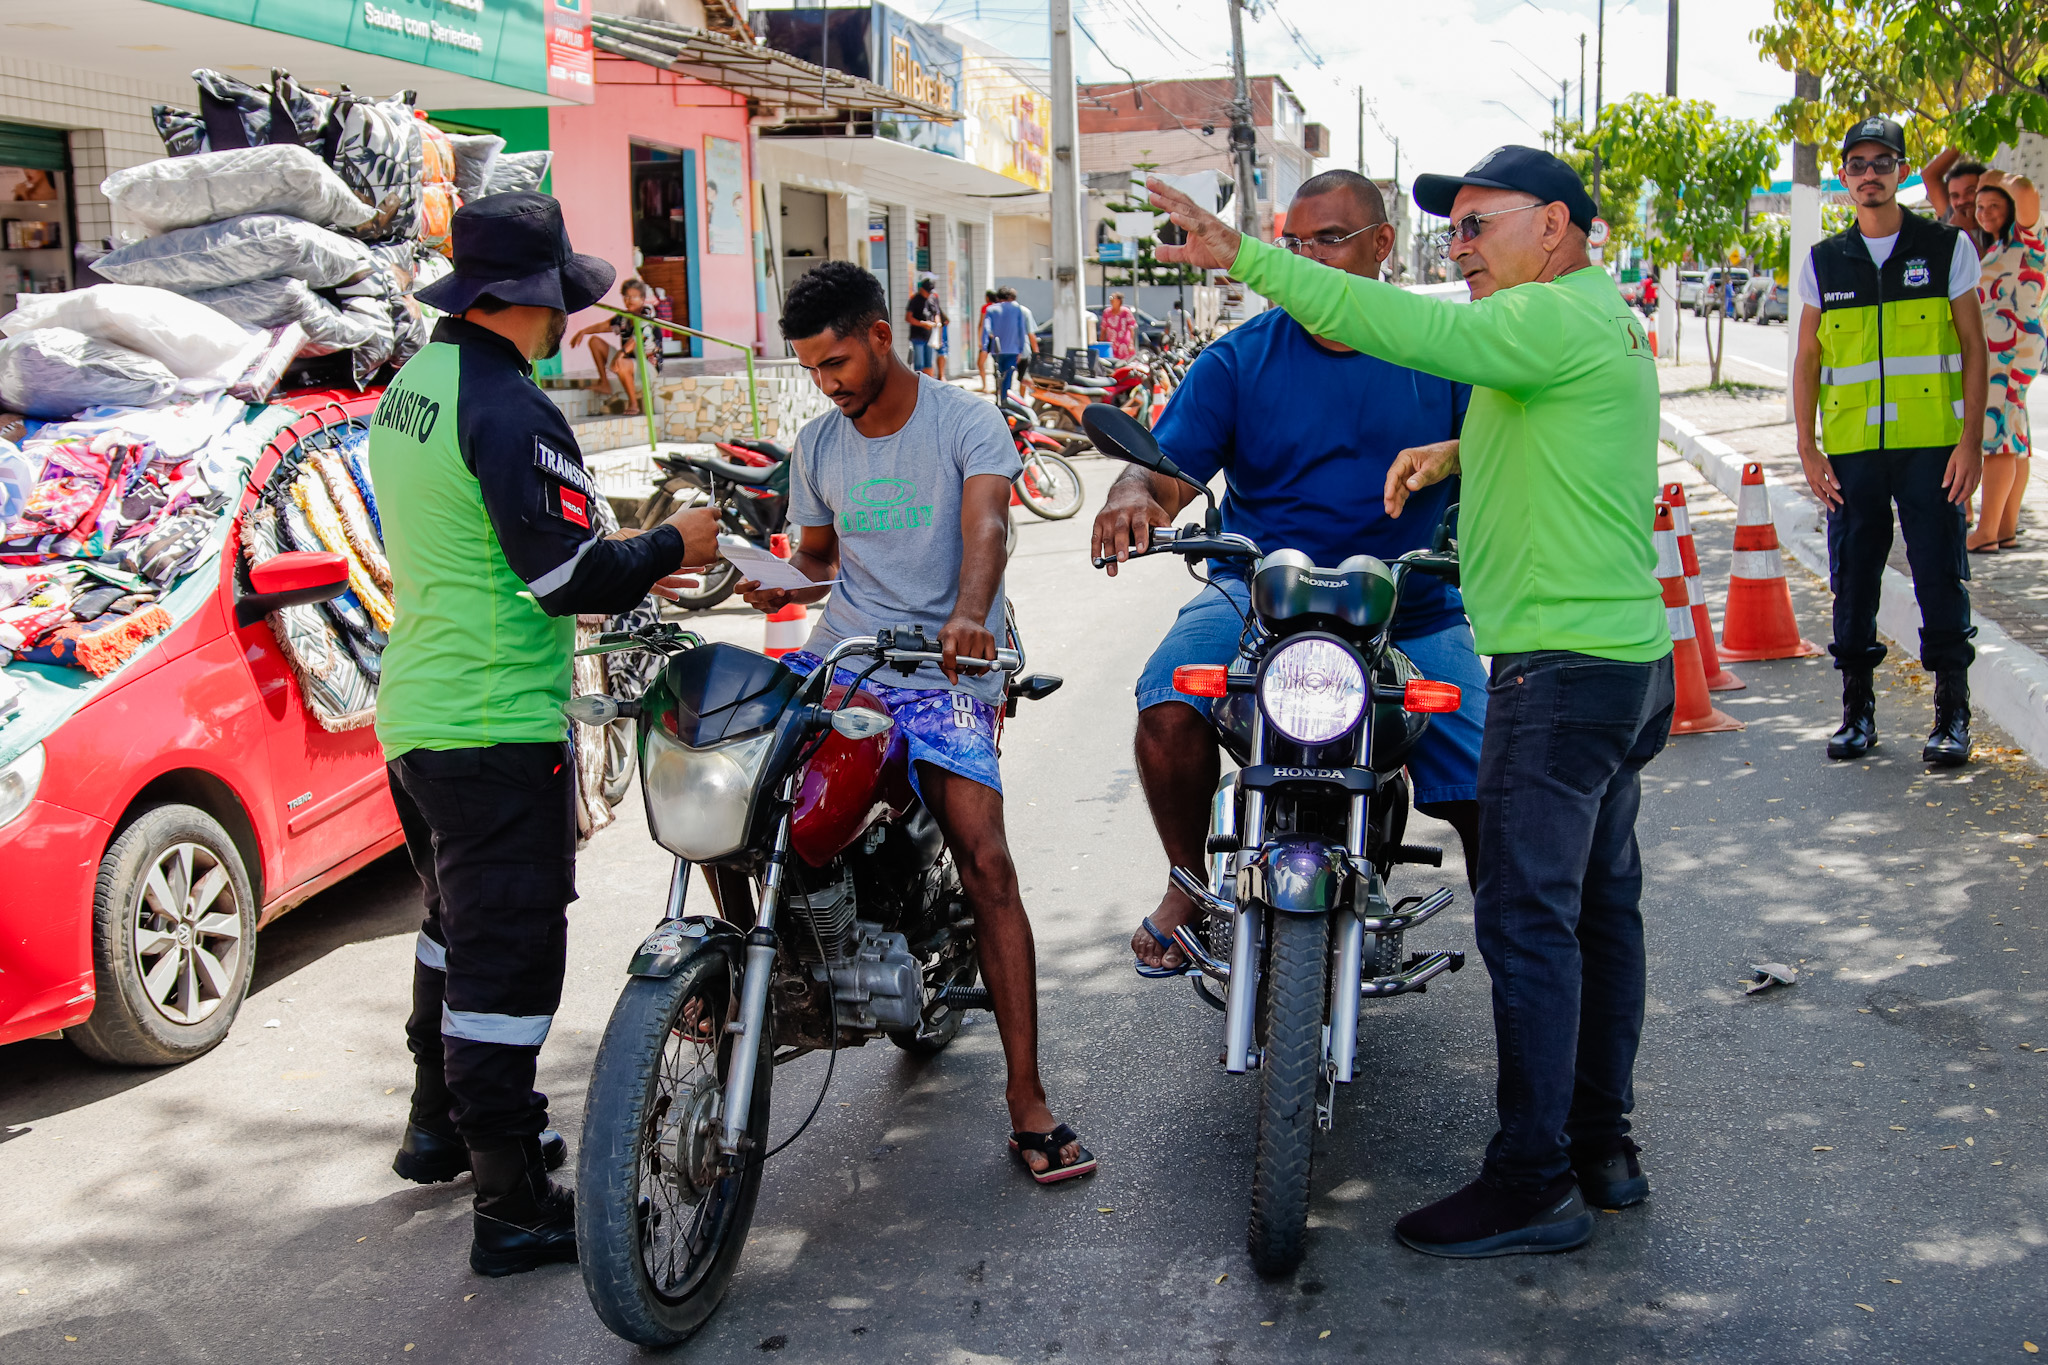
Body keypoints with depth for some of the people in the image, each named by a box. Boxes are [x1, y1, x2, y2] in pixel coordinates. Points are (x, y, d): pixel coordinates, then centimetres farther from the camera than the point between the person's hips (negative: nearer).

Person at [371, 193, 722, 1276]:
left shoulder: (412, 385, 12)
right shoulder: (507, 407, -19)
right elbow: (569, 577, -23)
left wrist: (620, 567, 17)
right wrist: (670, 546, -6)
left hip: (415, 708, 10)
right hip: (497, 722, -10)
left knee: (459, 923, 25)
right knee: (509, 953, -3)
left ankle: (440, 1123, 40)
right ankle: (513, 1207, 4)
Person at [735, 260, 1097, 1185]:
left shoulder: (967, 421, -4)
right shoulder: (817, 444, 13)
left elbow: (985, 526, -21)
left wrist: (968, 614, -42)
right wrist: (781, 583, -2)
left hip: (945, 670, -5)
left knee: (986, 866, -16)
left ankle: (1027, 1100, -12)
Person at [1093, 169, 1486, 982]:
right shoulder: (1240, 358, 4)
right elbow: (1169, 465, -6)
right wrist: (1135, 496, -30)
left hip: (1411, 609, 1)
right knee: (1168, 708, -29)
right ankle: (1189, 882, -2)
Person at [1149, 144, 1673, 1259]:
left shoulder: (1560, 316, -14)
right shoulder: (1603, 321, 18)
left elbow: (1399, 326, -23)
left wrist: (1242, 255, -20)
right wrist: (1455, 453, 10)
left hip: (1561, 666, -11)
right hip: (1627, 656, 11)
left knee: (1527, 918, -6)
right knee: (1599, 905, 15)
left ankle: (1533, 1185, 1)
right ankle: (1604, 1147, 25)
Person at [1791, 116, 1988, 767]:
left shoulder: (1947, 247, 4)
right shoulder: (1822, 262, 10)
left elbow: (1974, 346, 3)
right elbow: (1807, 359, 11)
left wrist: (1971, 440, -6)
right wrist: (1808, 447, 1)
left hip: (1932, 446, -2)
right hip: (1851, 451, 2)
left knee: (1942, 579, -1)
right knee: (1853, 581, 5)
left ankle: (1952, 716, 9)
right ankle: (1857, 709, 16)